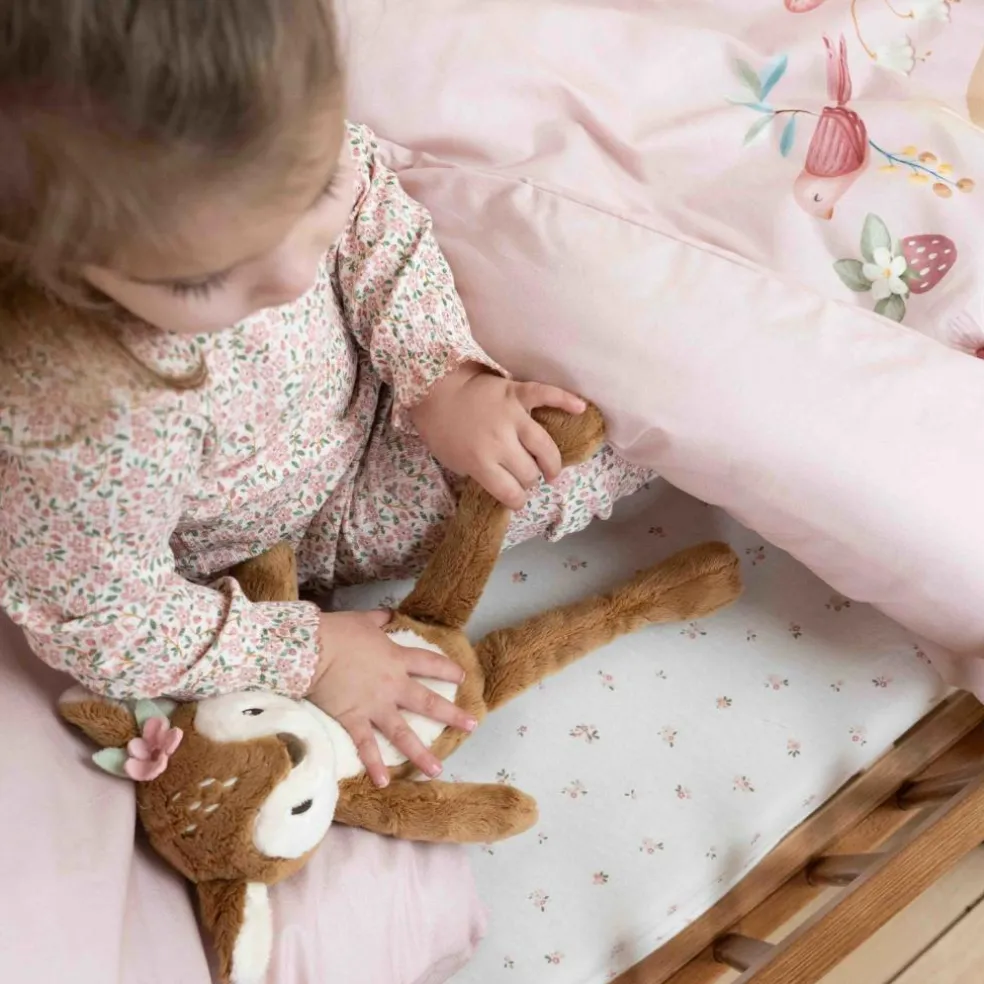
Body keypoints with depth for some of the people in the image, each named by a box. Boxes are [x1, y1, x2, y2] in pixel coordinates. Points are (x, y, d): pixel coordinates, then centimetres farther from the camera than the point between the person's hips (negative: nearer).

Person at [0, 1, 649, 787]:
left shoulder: (291, 157, -32)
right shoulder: (82, 422, -43)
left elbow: (380, 228, -11)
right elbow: (101, 627, -27)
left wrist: (444, 373, -23)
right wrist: (308, 655, -23)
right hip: (322, 518, -4)